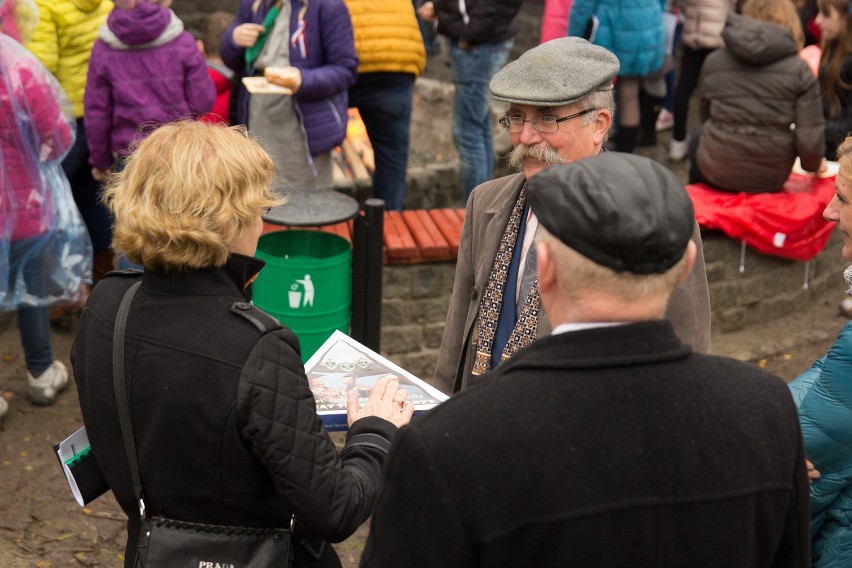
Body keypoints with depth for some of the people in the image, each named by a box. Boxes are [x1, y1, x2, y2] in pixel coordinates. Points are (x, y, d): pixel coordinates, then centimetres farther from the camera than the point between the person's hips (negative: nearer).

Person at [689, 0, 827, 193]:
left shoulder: (714, 61, -2)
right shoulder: (799, 69, -8)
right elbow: (810, 138, -11)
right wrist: (813, 165, 10)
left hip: (717, 172, 0)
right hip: (770, 178, 0)